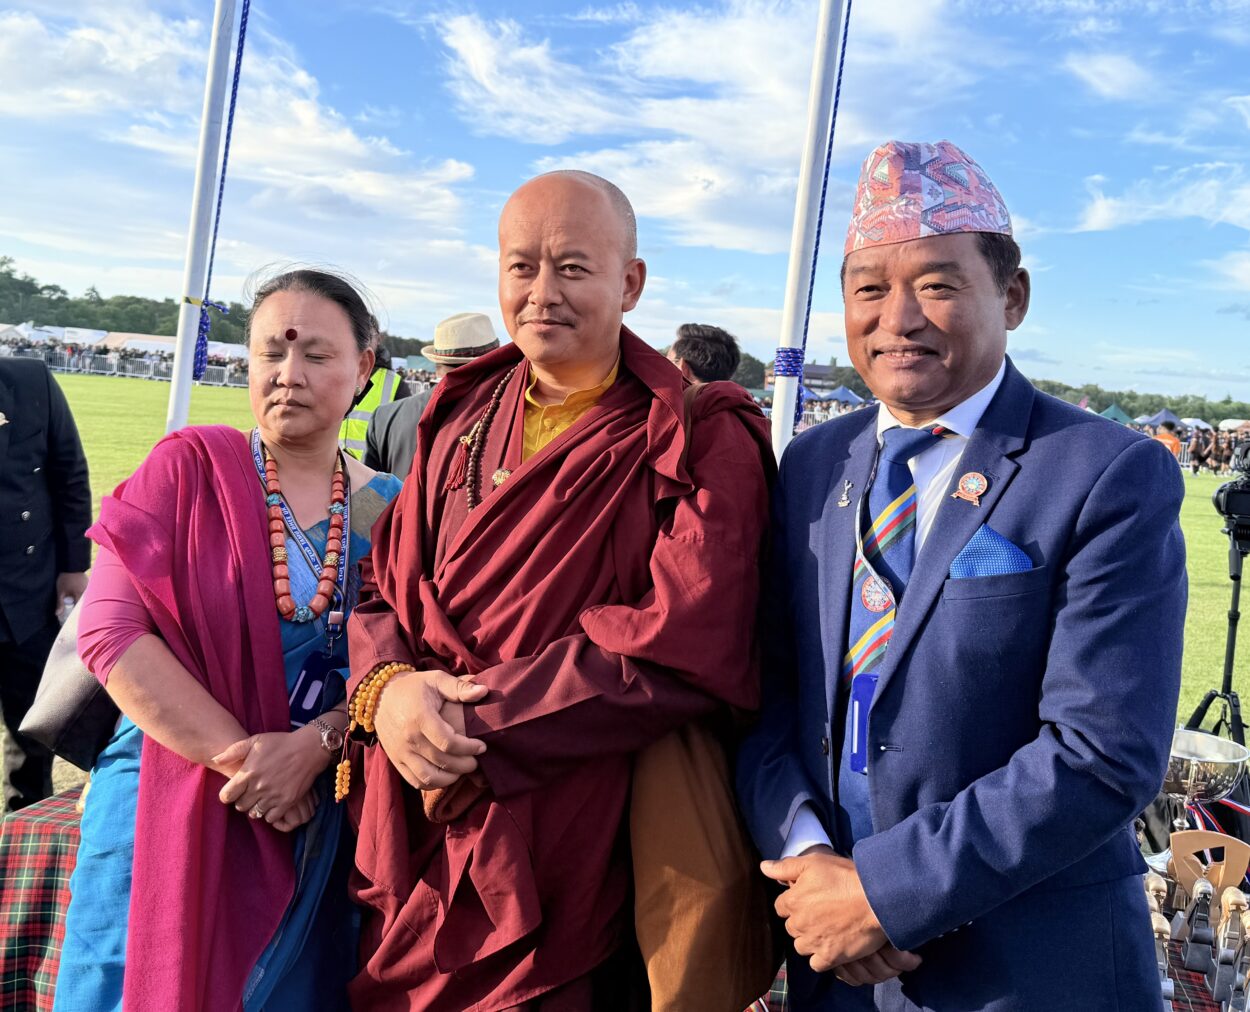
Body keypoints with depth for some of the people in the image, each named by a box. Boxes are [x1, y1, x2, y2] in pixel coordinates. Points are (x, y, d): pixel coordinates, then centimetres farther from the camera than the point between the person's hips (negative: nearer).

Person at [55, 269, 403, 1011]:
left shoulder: (388, 510, 1)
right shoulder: (189, 469, -4)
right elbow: (110, 626, -13)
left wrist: (314, 744, -20)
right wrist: (236, 754, -17)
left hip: (316, 824, 2)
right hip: (169, 806, -1)